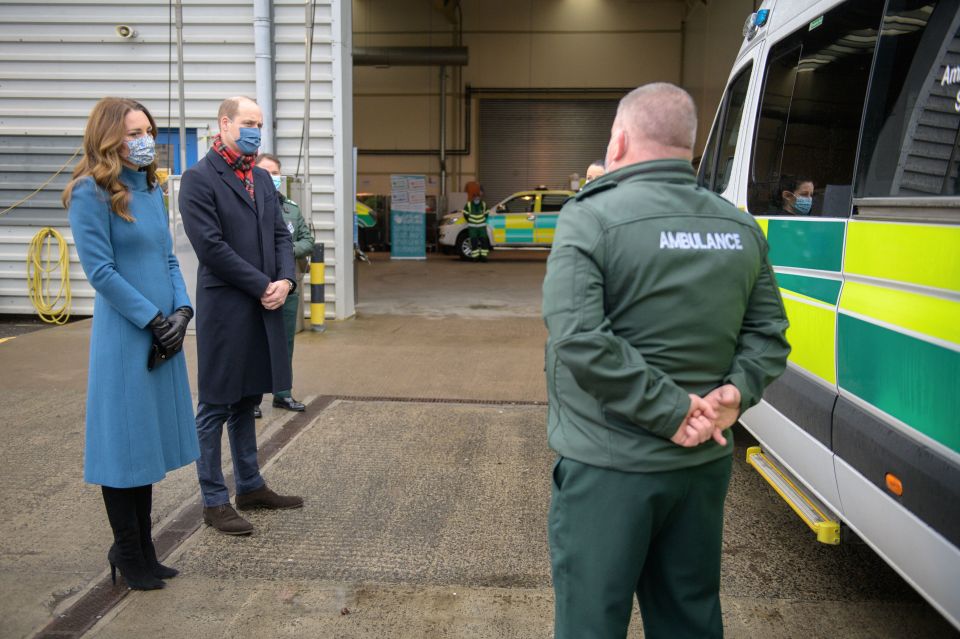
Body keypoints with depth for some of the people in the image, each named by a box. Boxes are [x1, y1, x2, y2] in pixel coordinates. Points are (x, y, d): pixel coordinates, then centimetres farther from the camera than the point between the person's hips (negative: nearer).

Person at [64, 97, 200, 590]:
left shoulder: (152, 190, 11)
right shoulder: (90, 193, -9)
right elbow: (100, 269, -14)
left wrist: (181, 311, -2)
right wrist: (154, 320, -13)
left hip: (163, 332, 7)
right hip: (123, 336, -7)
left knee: (151, 440, 13)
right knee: (125, 444, 3)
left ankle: (144, 548, 27)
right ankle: (128, 554, 20)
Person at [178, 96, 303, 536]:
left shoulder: (262, 178, 14)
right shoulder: (199, 178, -8)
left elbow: (281, 234, 13)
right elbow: (210, 245, -15)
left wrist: (285, 280, -5)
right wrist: (262, 286, -14)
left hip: (264, 306, 7)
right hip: (224, 307, -7)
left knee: (246, 401, 17)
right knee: (215, 408, 4)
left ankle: (250, 486, 29)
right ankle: (214, 500, 15)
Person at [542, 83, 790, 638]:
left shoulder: (592, 218, -13)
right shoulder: (741, 228, 6)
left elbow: (579, 340, -24)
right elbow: (769, 335, 8)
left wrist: (670, 410, -18)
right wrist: (735, 391, -5)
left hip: (607, 466, -6)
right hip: (703, 462, 6)